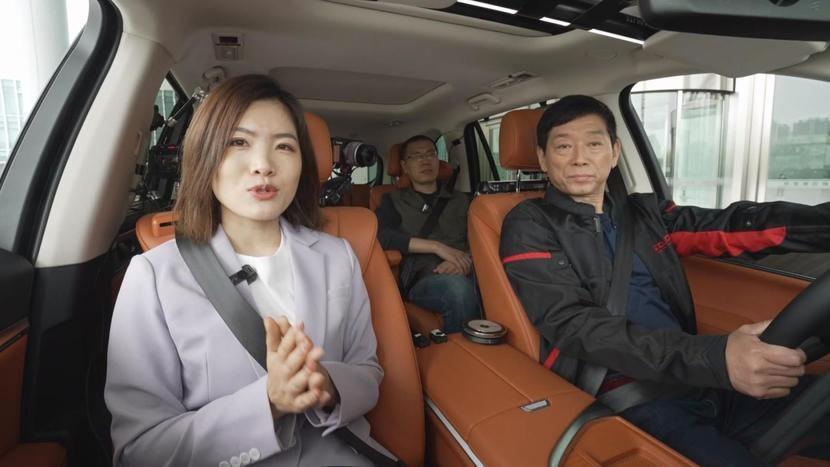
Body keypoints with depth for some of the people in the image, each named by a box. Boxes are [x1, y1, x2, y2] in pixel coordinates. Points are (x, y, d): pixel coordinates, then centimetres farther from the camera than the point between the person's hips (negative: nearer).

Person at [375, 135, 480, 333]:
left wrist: (465, 262, -12)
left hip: (466, 275, 2)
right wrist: (436, 246, -10)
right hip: (424, 280, -2)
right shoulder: (395, 201, 16)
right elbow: (380, 235, -5)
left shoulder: (460, 200, 23)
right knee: (459, 287, -35)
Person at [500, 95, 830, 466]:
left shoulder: (644, 213, 15)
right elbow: (573, 325, -15)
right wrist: (714, 356, -25)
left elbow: (731, 226, 4)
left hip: (703, 378, 6)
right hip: (628, 397, -5)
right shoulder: (529, 227, -3)